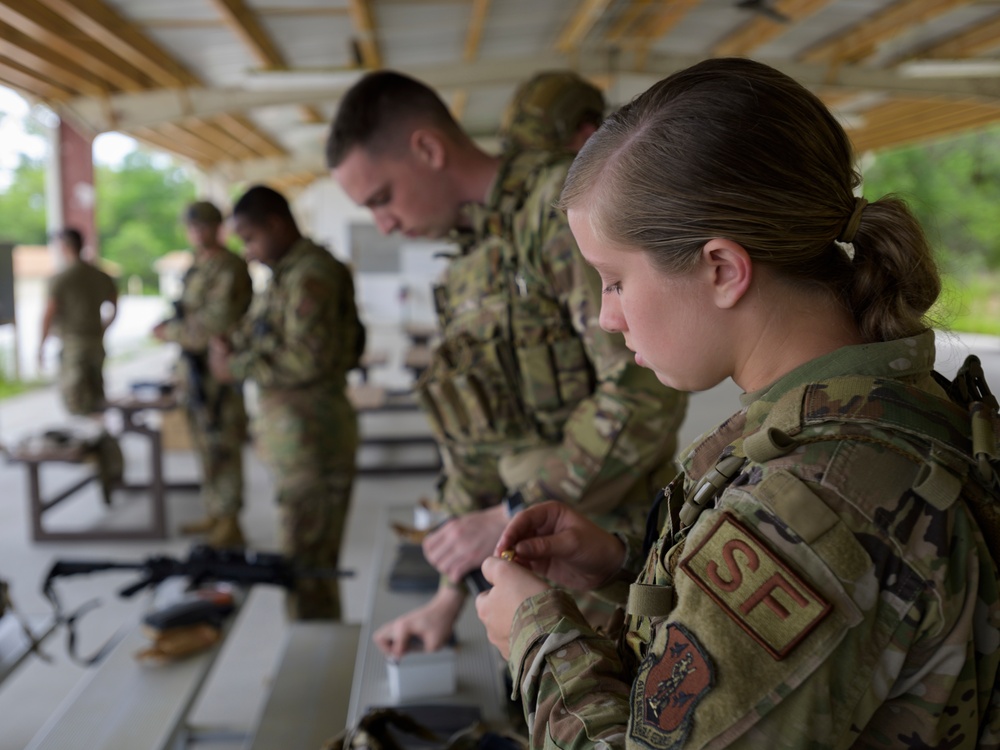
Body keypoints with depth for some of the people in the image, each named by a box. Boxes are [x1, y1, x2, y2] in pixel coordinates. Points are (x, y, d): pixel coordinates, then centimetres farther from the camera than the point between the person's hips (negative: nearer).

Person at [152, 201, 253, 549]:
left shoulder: (228, 268, -14)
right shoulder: (198, 267, 17)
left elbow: (216, 322, -21)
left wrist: (171, 332, -10)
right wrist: (172, 326, 3)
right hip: (195, 367, 10)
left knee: (221, 447, -7)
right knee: (206, 445, 15)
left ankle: (230, 526, -1)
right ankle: (215, 515, 25)